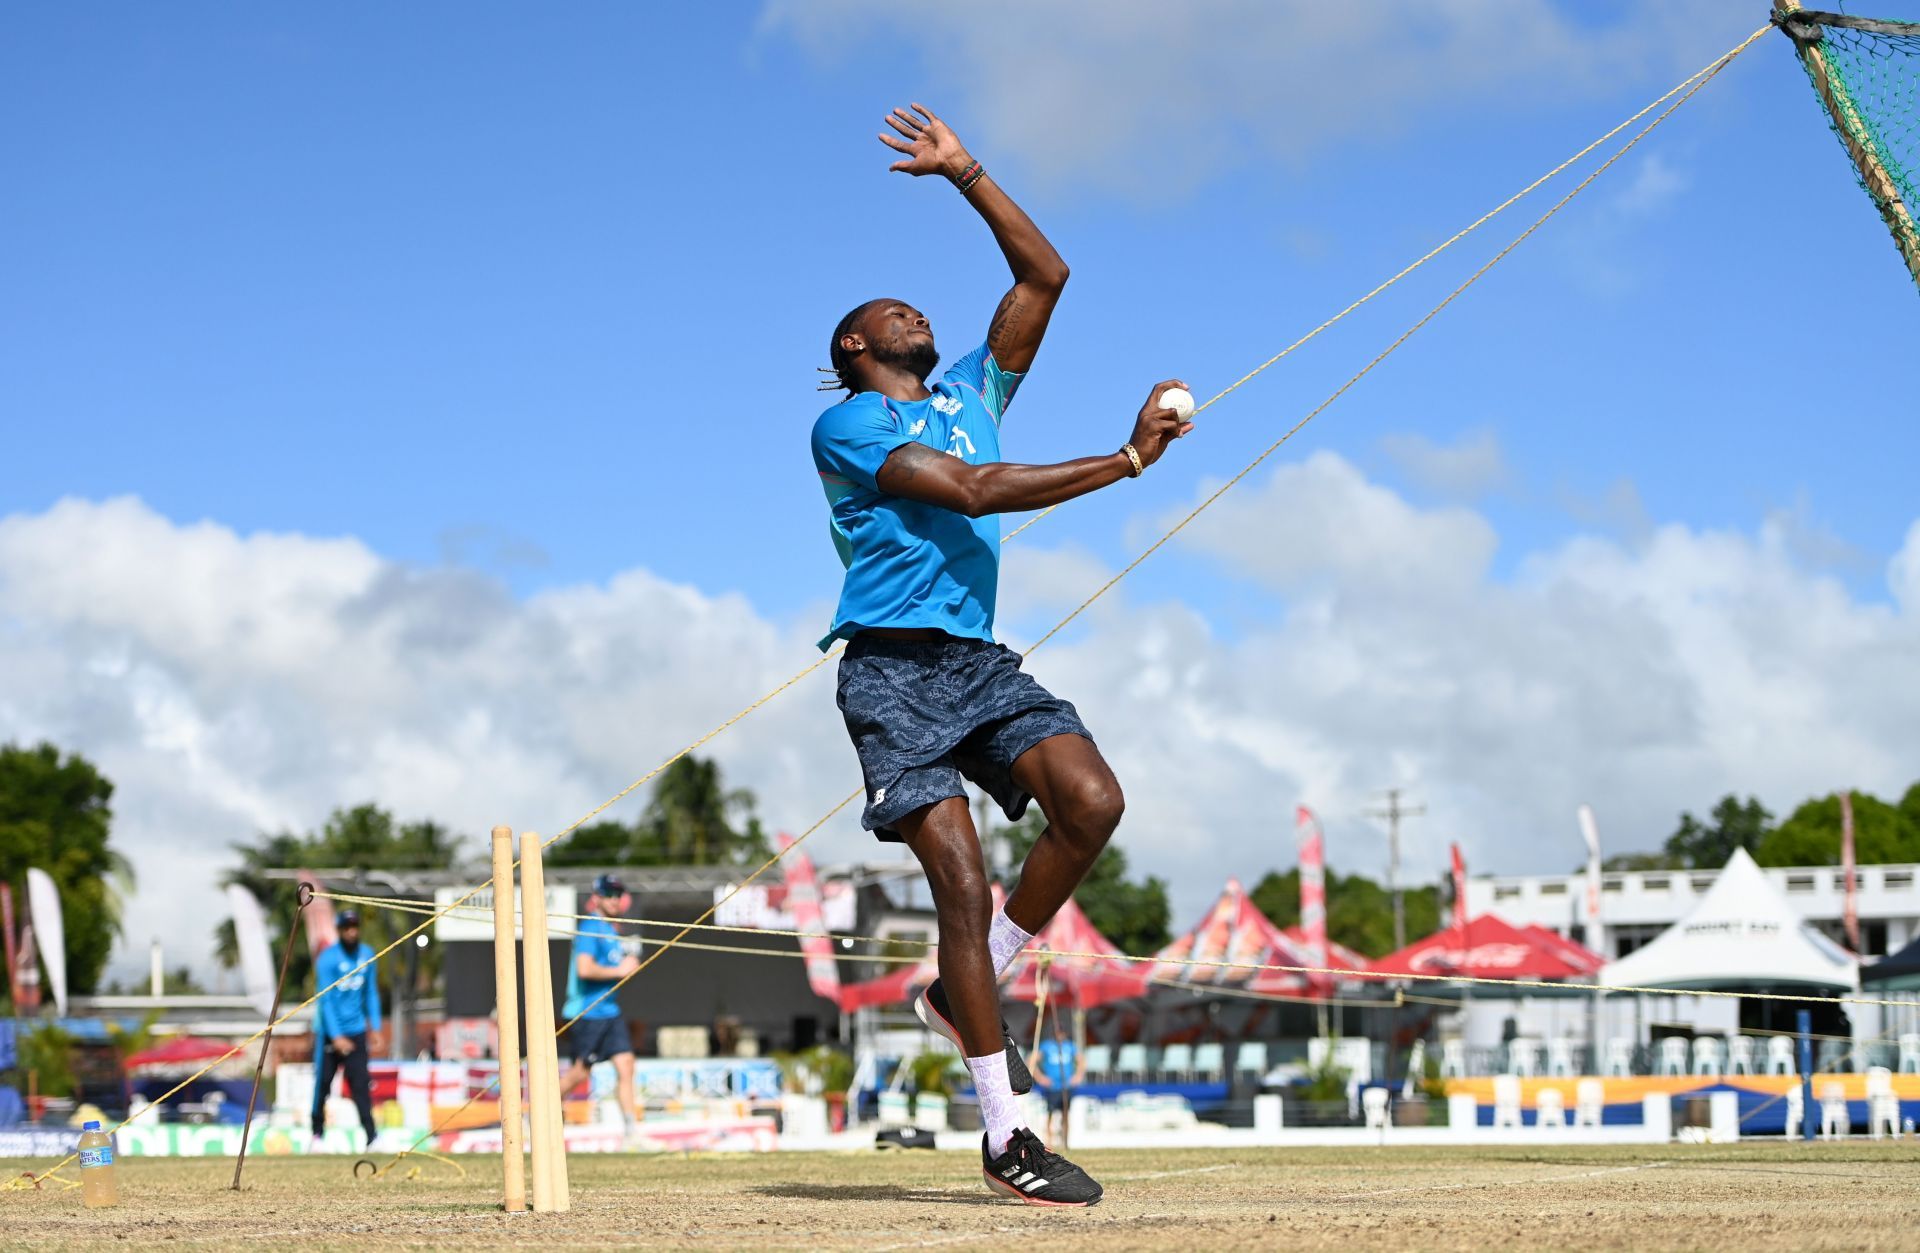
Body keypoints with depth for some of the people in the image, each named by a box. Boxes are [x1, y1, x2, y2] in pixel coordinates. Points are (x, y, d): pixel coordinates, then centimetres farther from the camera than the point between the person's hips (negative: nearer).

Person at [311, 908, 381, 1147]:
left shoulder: (367, 955, 5)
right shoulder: (327, 958, -12)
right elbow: (326, 999, -15)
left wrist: (375, 1026, 6)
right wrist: (336, 1036, -21)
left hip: (356, 1030, 3)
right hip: (329, 1031, -3)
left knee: (361, 1083, -5)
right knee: (323, 1082, 1)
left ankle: (371, 1136, -10)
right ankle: (317, 1132, 16)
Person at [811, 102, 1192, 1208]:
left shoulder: (969, 396, 22)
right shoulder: (847, 424, 1)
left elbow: (1046, 275, 21)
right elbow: (971, 491, -14)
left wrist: (965, 172, 17)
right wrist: (1124, 462, -18)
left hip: (983, 661, 6)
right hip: (894, 671, -6)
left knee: (1092, 800, -19)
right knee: (963, 879, -15)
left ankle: (965, 995, 2)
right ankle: (1005, 1137, -9)